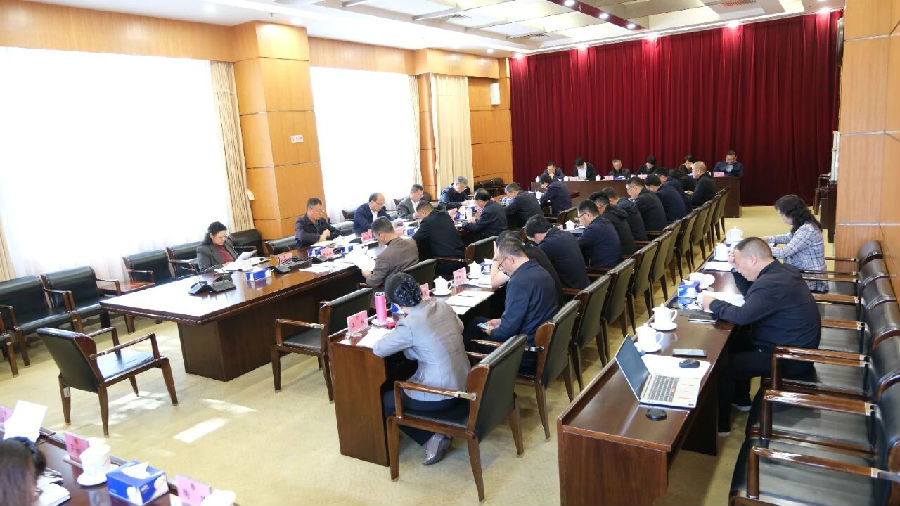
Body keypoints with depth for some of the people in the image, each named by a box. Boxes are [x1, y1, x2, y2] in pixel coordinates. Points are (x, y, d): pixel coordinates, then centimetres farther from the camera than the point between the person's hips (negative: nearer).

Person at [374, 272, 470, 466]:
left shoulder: (409, 326, -23)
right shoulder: (442, 305, -3)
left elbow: (378, 349, -16)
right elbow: (459, 328, 17)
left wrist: (394, 333, 3)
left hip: (441, 396, -7)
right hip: (463, 384, 8)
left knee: (385, 400, 15)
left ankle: (432, 438, 8)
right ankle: (439, 432, 21)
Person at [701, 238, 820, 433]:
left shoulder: (772, 283, -29)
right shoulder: (781, 270, 4)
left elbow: (741, 315, -33)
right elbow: (750, 295, 19)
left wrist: (712, 303, -16)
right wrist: (736, 268, 6)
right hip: (795, 345, 10)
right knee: (735, 340, 21)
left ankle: (720, 424, 11)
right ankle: (741, 400, 33)